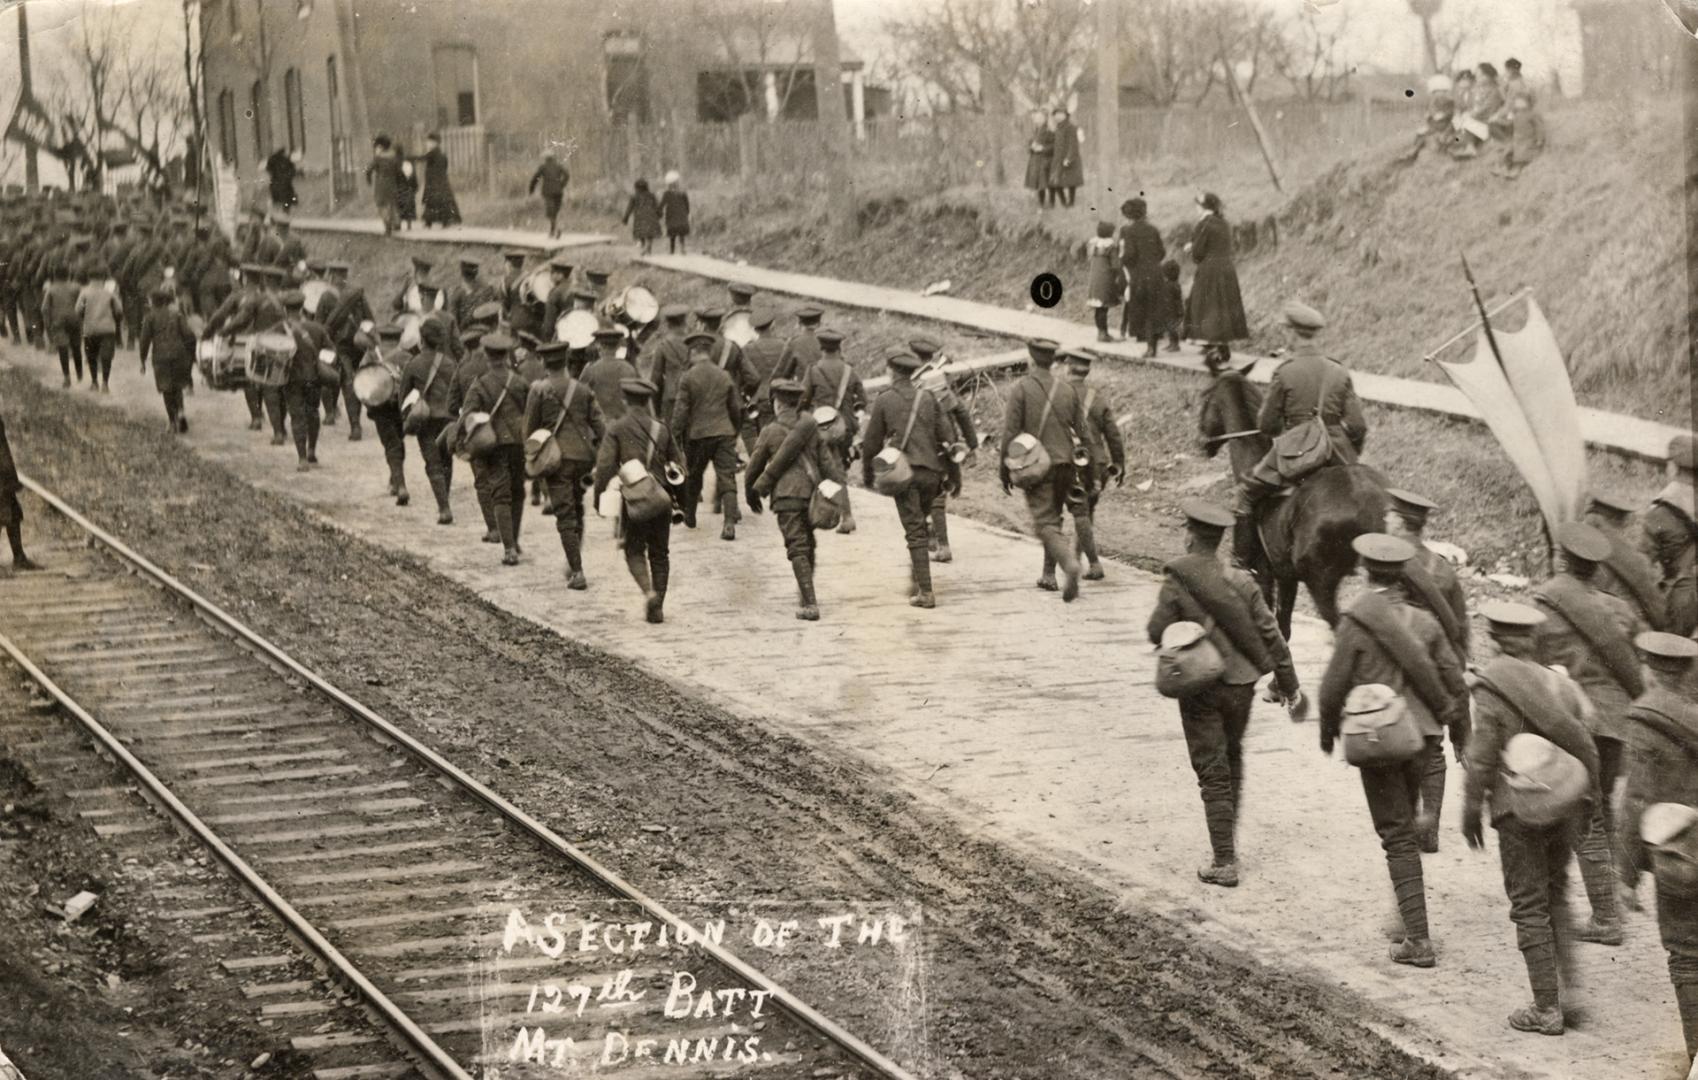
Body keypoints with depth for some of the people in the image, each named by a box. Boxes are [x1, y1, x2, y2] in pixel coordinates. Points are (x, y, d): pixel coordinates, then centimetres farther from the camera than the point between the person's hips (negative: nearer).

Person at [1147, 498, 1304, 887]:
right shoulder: (1241, 581, -4)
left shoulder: (1176, 581, -15)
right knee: (1232, 758, 24)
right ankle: (1228, 842, 34)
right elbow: (1269, 634, -2)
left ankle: (1224, 862, 1)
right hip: (1241, 684, 4)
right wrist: (1290, 685, 5)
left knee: (1213, 773, 2)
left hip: (1200, 689, -4)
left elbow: (1157, 633, -13)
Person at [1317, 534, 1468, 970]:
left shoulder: (1354, 623, -10)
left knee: (1398, 836, -2)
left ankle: (1418, 938, -8)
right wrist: (1459, 730, 21)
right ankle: (1408, 919, 29)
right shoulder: (1424, 622, 2)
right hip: (1421, 737, 5)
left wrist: (1328, 730, 11)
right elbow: (1455, 682, 6)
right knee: (1405, 825, 22)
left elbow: (1334, 685, -7)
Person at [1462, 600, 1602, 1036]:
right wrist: (1588, 796, 19)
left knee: (1530, 906, 2)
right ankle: (1563, 972, 12)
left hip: (1519, 809, -5)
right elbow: (1583, 743, 8)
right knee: (1555, 890, 23)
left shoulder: (1491, 686, -12)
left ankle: (1547, 1008, 3)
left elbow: (1483, 756, -12)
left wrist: (1471, 810, -2)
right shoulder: (1559, 682, 4)